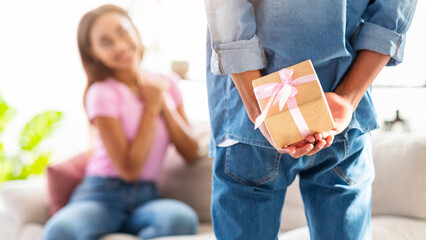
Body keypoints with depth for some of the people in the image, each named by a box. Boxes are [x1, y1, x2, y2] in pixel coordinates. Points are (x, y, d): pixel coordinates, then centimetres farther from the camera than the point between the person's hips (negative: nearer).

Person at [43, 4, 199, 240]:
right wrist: (151, 107, -6)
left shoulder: (166, 84, 10)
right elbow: (129, 169, -12)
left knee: (183, 219, -34)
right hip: (103, 196, -4)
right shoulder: (103, 93, -7)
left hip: (146, 196, 4)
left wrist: (165, 103, -4)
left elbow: (191, 154, 4)